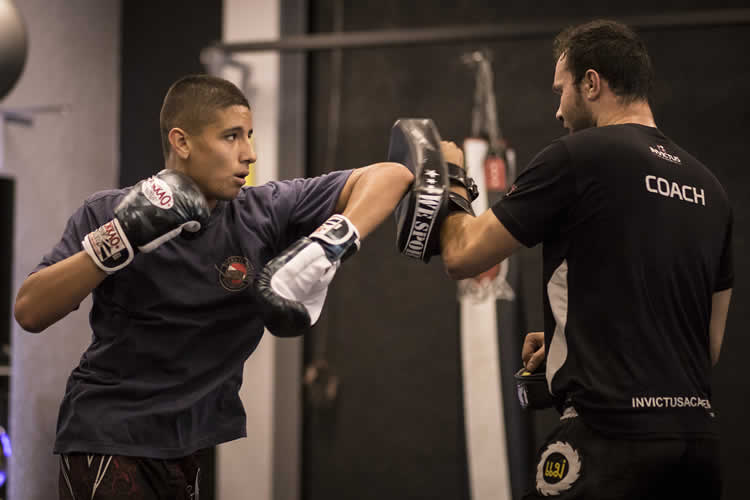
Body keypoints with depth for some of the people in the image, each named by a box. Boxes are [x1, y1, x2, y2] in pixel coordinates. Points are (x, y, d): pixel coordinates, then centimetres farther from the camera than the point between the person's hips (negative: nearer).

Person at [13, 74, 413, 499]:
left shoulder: (263, 213, -5)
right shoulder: (107, 214, -6)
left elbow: (390, 176, -10)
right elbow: (29, 312, -15)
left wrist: (328, 245, -27)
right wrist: (120, 240, -25)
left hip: (212, 434, 3)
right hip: (111, 433, -2)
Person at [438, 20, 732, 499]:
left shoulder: (577, 157, -5)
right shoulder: (708, 186, 15)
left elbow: (462, 256, 0)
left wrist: (451, 182, 20)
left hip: (614, 433, -7)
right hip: (700, 438, 7)